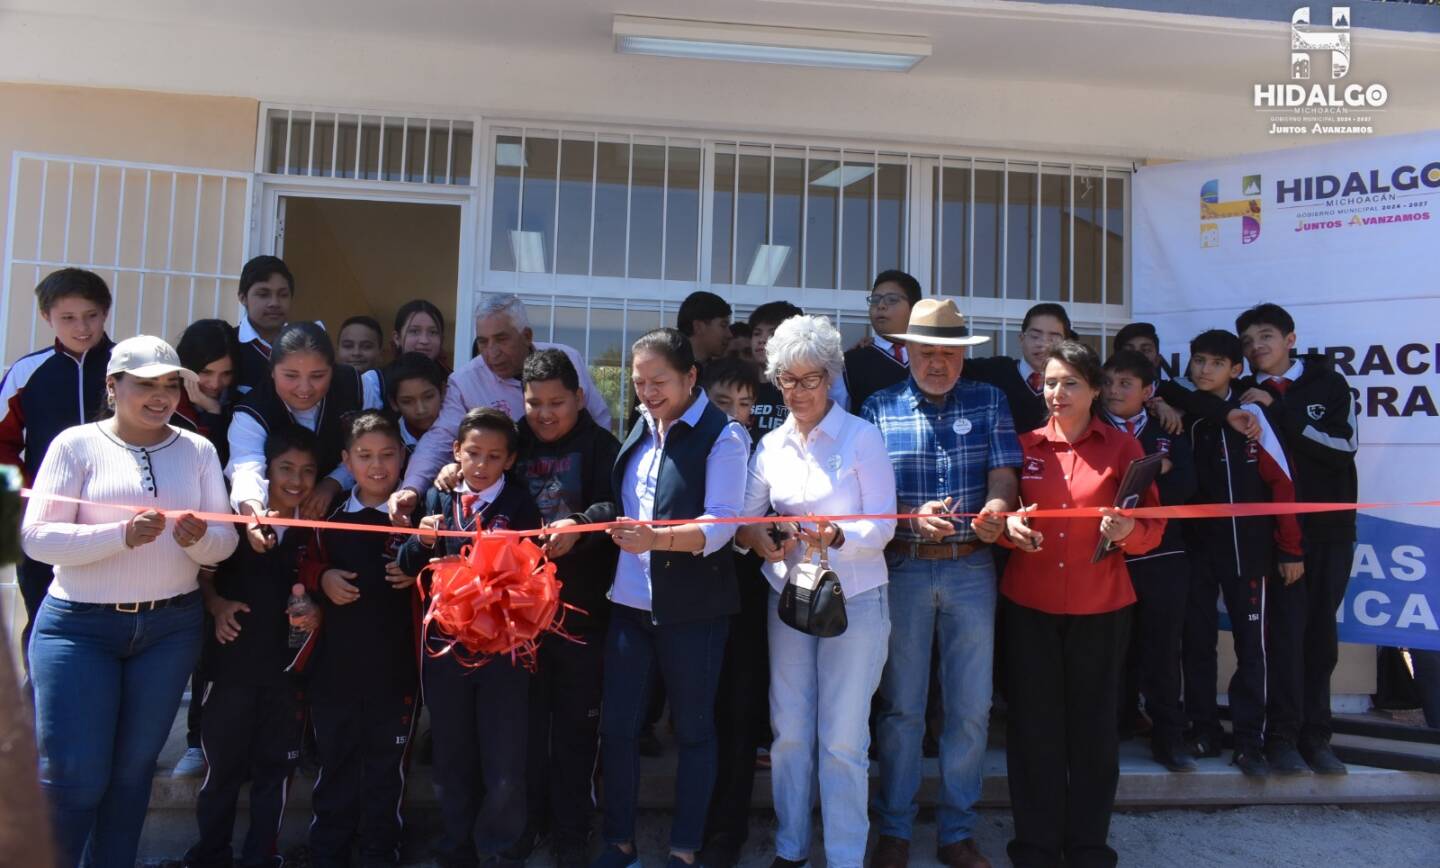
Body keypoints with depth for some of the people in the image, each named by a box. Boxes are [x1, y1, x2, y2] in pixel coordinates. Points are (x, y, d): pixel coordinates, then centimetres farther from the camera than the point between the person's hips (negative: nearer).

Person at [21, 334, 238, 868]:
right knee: (73, 776, -2)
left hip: (171, 626, 3)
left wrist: (198, 538, -19)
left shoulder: (198, 450, 5)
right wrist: (122, 534, -26)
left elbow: (224, 543, 3)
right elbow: (36, 537, -12)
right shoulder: (77, 443, -3)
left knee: (133, 769, 12)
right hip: (80, 625, -2)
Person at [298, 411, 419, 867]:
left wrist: (418, 575, -17)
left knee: (387, 762, 12)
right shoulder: (330, 512, 2)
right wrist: (322, 578, -7)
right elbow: (307, 563, 12)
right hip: (336, 659, 2)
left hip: (396, 662, -2)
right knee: (334, 758, 14)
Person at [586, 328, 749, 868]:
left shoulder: (723, 436, -11)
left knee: (692, 728, 9)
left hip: (692, 606, -5)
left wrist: (655, 538, -32)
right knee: (617, 725, 9)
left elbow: (721, 525, -20)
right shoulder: (642, 427, 9)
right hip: (630, 600, 6)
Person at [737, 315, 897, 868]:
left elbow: (882, 525, -11)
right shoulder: (771, 445, 6)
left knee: (843, 739, 2)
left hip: (855, 601, -4)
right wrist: (761, 541, -17)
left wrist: (836, 537, -30)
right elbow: (745, 518, 5)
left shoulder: (862, 437, -7)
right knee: (789, 732, 12)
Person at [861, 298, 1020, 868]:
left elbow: (1003, 473, -5)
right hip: (902, 568, -1)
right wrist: (913, 517, -21)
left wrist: (995, 509, -27)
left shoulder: (989, 402, 5)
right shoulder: (879, 409, 1)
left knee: (972, 707, 8)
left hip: (972, 568, 1)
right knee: (901, 705, 8)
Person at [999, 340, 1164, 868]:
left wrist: (1128, 529, -21)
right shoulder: (1023, 446, 5)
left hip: (1100, 608, 0)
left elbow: (1153, 527, 0)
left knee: (1093, 725, 6)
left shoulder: (1123, 448, 3)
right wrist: (1009, 526, -15)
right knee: (1033, 725, 4)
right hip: (1029, 606, 1)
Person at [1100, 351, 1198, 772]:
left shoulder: (1171, 433, 9)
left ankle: (1167, 737, 16)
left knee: (1163, 649, 5)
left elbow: (1183, 487, -7)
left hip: (1163, 558, 1)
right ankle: (1117, 728, 22)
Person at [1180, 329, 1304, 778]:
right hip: (1196, 546, 3)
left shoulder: (1250, 413, -6)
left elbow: (1281, 482, -6)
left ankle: (1249, 741, 11)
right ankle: (1203, 731, 19)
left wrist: (1291, 549, -6)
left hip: (1246, 547, -3)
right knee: (1197, 640, 7)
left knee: (1252, 643, 2)